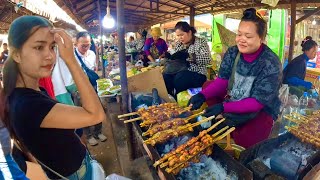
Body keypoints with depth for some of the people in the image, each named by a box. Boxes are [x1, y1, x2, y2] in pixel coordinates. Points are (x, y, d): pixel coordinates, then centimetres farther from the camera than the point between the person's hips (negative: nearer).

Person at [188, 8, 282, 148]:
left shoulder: (271, 64, -22)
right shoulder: (232, 53, -6)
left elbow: (257, 102, -23)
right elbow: (222, 81, -8)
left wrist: (224, 107, -35)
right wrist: (202, 95, -28)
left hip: (261, 111, -5)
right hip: (231, 103, 5)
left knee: (244, 142, -26)